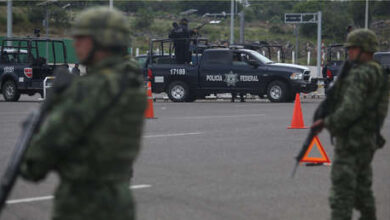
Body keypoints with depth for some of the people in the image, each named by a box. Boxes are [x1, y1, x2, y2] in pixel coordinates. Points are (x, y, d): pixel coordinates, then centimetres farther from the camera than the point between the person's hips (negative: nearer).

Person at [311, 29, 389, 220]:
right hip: (368, 139, 10)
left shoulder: (359, 75, -18)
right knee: (362, 187, 19)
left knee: (342, 190, -8)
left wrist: (326, 122, -16)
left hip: (351, 140, -10)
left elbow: (351, 109, -26)